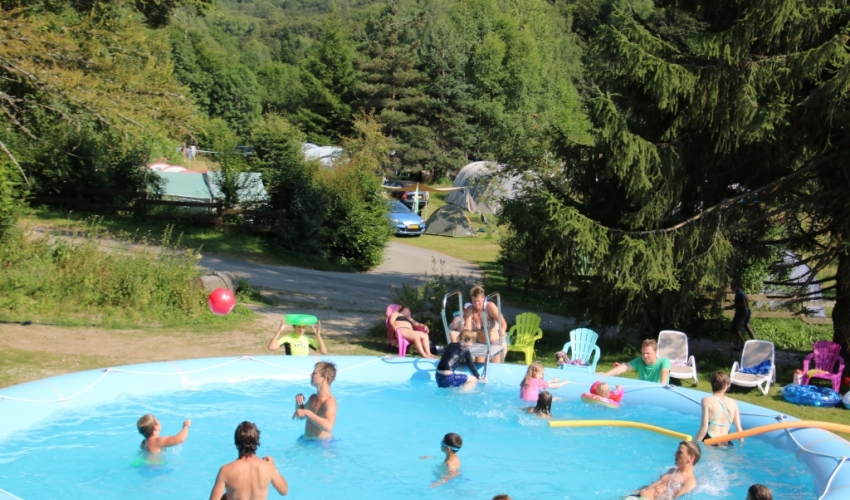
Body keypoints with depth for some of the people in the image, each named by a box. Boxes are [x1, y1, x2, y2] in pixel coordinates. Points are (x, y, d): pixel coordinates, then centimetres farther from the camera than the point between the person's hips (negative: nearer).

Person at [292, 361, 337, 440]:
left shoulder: (330, 401, -19)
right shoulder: (313, 398, 8)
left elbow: (328, 426, -35)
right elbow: (301, 417, 24)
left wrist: (307, 413, -32)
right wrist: (299, 403, 3)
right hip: (307, 440, 7)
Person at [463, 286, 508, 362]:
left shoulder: (490, 306, -21)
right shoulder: (469, 310, -15)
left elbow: (503, 323, -28)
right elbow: (468, 329, -22)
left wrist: (502, 330, -51)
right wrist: (463, 329, -46)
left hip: (496, 342, -3)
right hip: (481, 344, 3)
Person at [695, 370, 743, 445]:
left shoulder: (707, 400, 0)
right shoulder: (733, 403, 10)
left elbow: (704, 428, -6)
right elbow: (739, 429, 12)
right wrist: (741, 444, 28)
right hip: (725, 445, 3)